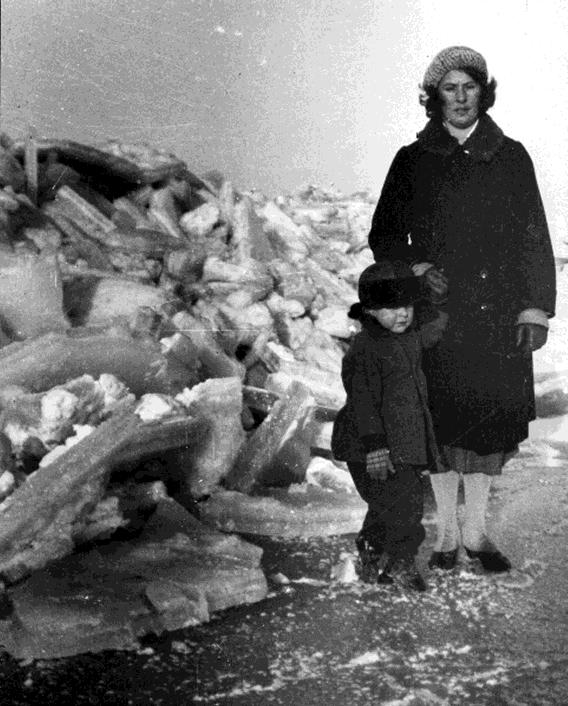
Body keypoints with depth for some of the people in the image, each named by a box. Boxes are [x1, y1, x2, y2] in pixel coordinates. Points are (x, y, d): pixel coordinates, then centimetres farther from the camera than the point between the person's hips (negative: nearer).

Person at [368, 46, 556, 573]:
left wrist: (535, 308, 0)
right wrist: (415, 268, -9)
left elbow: (533, 237, 8)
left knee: (491, 423, 4)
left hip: (498, 315, 1)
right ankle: (447, 532, 19)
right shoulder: (413, 161, 6)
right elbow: (383, 234, 11)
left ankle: (475, 531, 20)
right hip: (436, 312, -1)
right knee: (441, 424, 3)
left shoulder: (510, 157, 9)